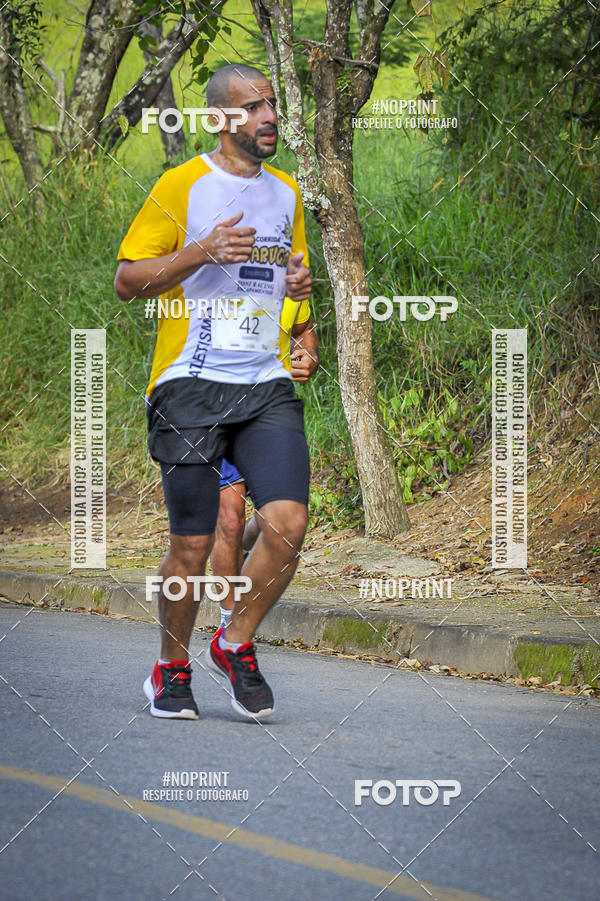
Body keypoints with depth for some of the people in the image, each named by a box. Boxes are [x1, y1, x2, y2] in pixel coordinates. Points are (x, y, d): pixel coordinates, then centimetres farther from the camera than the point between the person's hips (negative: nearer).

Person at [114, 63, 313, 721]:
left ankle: (236, 644, 9)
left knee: (287, 524, -14)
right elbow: (127, 280, -3)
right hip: (191, 386, -4)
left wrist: (302, 281, 7)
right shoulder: (181, 186, -1)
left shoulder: (286, 192, 16)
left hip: (267, 386, 4)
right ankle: (172, 669, 20)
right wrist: (202, 252, -16)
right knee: (192, 543, -3)